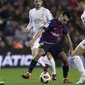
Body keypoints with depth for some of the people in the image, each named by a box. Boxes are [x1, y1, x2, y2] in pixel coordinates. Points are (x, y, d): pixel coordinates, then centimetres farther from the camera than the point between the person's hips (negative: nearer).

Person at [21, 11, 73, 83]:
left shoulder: (63, 26, 0)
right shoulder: (52, 22, -19)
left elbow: (67, 36, 16)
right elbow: (42, 30, -28)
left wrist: (71, 48, 14)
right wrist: (34, 39, -40)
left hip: (55, 44, 6)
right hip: (45, 42, -6)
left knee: (65, 60, -6)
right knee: (39, 54, -34)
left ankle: (65, 78, 11)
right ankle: (29, 73, -31)